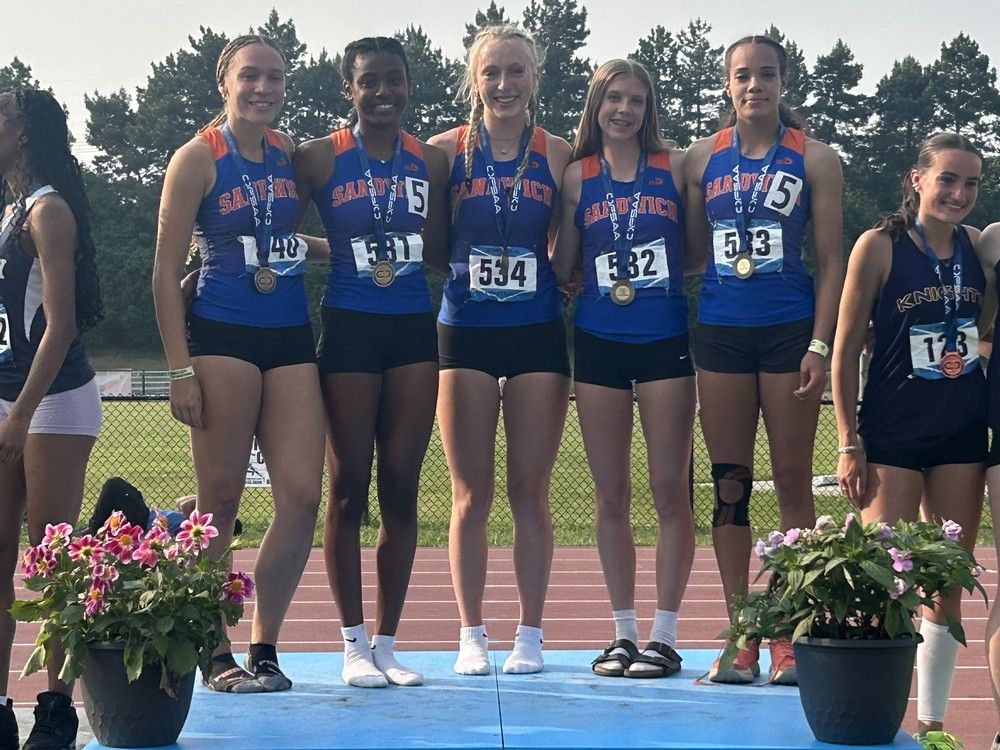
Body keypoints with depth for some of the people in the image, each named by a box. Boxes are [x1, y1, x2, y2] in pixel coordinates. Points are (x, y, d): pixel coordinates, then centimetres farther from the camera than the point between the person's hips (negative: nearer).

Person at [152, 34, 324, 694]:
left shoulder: (291, 153, 12)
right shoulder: (198, 158, -3)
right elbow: (166, 273, -5)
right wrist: (182, 370, -10)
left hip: (291, 337, 5)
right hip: (223, 336, -5)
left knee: (303, 495, -3)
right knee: (221, 500, -1)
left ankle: (264, 646, 9)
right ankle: (211, 651, 9)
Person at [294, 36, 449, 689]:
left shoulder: (430, 162, 9)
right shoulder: (320, 159, -1)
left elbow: (441, 254, 13)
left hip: (414, 330, 3)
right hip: (349, 329, -3)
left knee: (402, 487, 4)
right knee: (349, 487, 1)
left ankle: (388, 642, 13)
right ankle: (355, 643, 10)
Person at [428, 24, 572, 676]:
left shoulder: (559, 156, 3)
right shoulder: (446, 152, 1)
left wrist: (581, 344, 3)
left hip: (538, 335, 0)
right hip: (465, 335, 0)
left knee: (530, 492, 3)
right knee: (472, 495, 3)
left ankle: (531, 635, 12)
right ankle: (472, 636, 11)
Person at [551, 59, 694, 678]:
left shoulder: (676, 167, 4)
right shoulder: (577, 176, 6)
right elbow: (562, 268, 9)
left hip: (666, 341, -1)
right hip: (599, 344, 1)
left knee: (671, 492, -2)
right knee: (612, 495, 5)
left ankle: (665, 635, 5)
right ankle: (624, 633, 14)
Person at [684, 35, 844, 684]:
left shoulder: (815, 160, 1)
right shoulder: (704, 159, 8)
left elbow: (831, 259, -1)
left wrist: (820, 345, -9)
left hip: (790, 330, -2)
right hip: (720, 332, 2)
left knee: (793, 481, 0)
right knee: (730, 485, 4)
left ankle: (790, 636, 6)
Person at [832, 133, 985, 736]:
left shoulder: (979, 246, 2)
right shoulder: (880, 245, -9)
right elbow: (846, 350, -7)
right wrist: (850, 445, -9)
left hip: (963, 432, 4)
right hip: (893, 434, -4)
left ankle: (933, 719, 19)